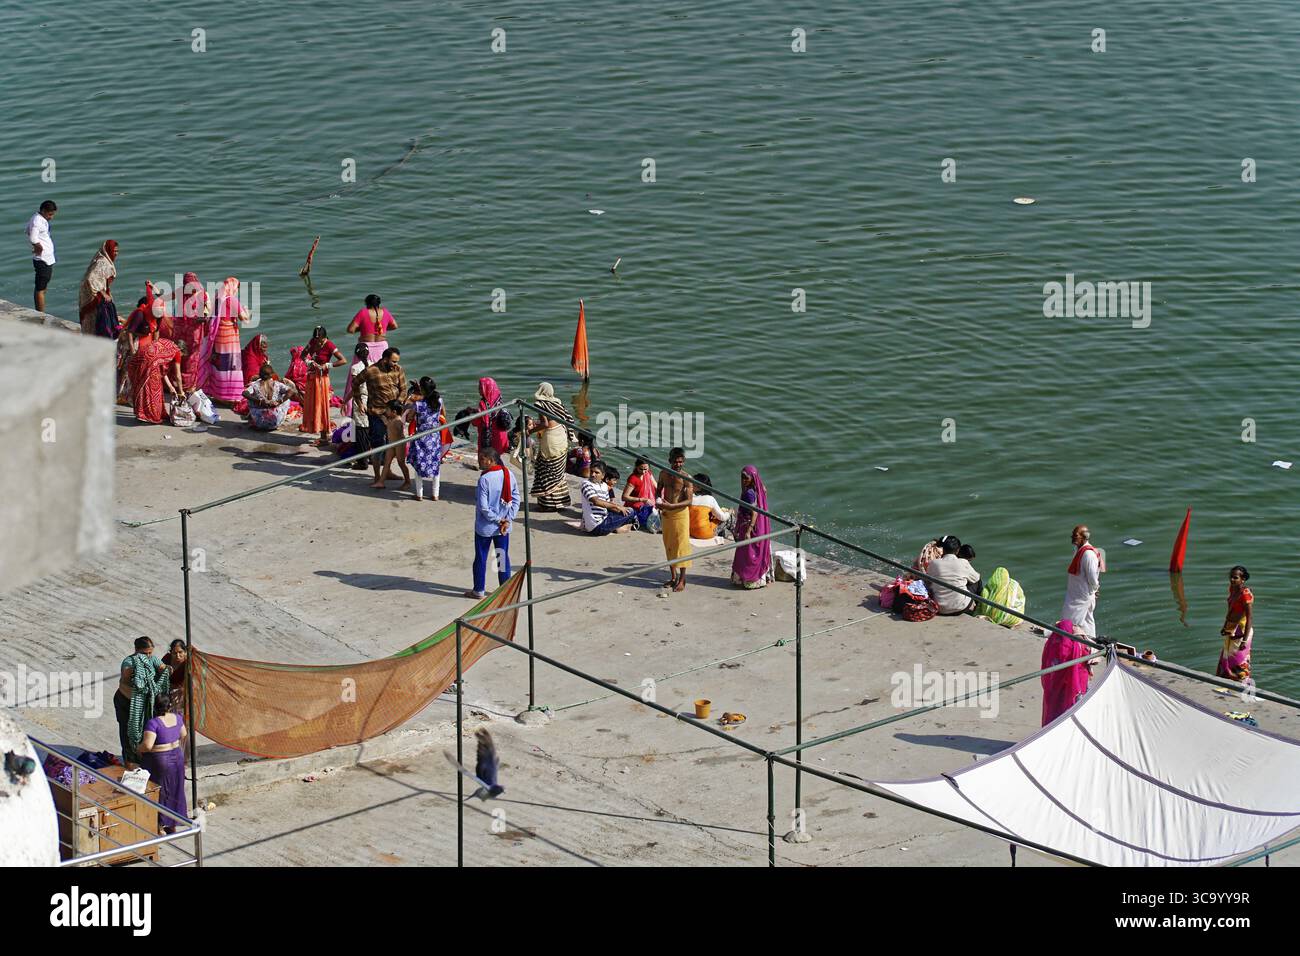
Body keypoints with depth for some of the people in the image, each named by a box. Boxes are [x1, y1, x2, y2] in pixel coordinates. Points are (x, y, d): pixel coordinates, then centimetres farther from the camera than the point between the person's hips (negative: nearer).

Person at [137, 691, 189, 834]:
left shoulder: (153, 723, -24)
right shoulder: (177, 718, -3)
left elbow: (147, 745, -29)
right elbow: (184, 735, 12)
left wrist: (140, 750, -9)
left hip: (159, 761, -6)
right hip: (177, 757, 6)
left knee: (160, 793, 7)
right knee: (175, 791, 17)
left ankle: (161, 826, 14)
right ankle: (173, 824, 28)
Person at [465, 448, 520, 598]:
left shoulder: (484, 479, -22)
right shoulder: (509, 475, -4)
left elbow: (483, 506, -23)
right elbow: (516, 499, -2)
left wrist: (496, 519, -10)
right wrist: (507, 520, -4)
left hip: (485, 527, -5)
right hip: (503, 528, 5)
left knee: (481, 558, 10)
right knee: (503, 557, 15)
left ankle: (479, 590, 19)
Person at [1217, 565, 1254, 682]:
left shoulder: (1245, 594, -22)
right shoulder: (1232, 589, 3)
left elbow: (1250, 618, -23)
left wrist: (1245, 640, -27)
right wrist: (1225, 627, 27)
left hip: (1241, 631, -9)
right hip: (1231, 630, 9)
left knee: (1239, 663, -1)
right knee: (1226, 658, 18)